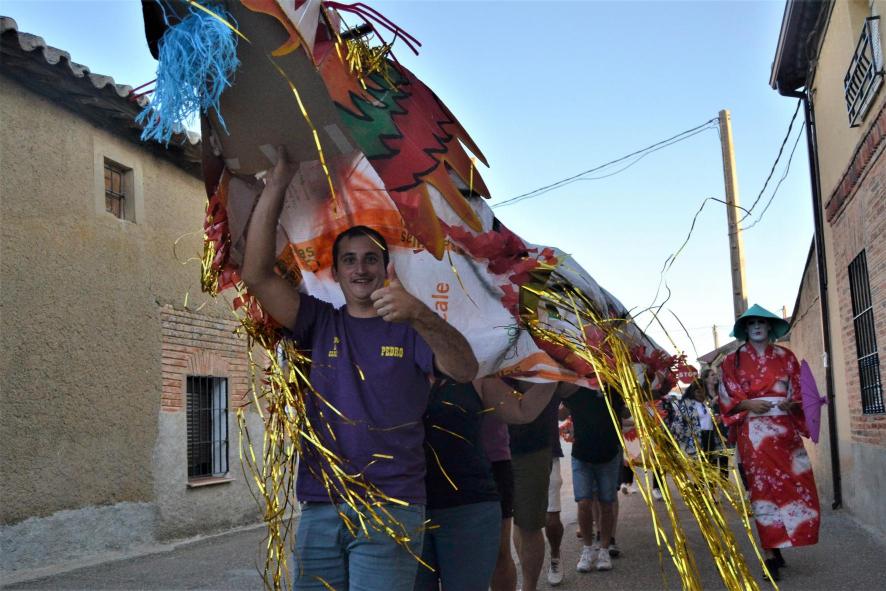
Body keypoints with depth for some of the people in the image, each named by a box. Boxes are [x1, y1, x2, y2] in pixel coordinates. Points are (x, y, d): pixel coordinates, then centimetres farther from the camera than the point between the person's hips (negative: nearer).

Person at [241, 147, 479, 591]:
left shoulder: (409, 330, 4)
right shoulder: (321, 324, 11)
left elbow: (466, 371, -15)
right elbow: (256, 274, -1)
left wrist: (419, 315, -34)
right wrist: (278, 180, -6)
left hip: (391, 510, -2)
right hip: (318, 510, 3)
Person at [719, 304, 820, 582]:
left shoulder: (786, 357, 13)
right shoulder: (733, 361, 6)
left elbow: (799, 391, 12)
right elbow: (726, 397, 4)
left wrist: (792, 403, -9)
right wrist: (749, 404, -13)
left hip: (785, 429, 3)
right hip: (754, 431, -2)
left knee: (797, 487, -1)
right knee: (763, 489, -5)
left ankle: (776, 545, 18)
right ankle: (771, 554, 1)